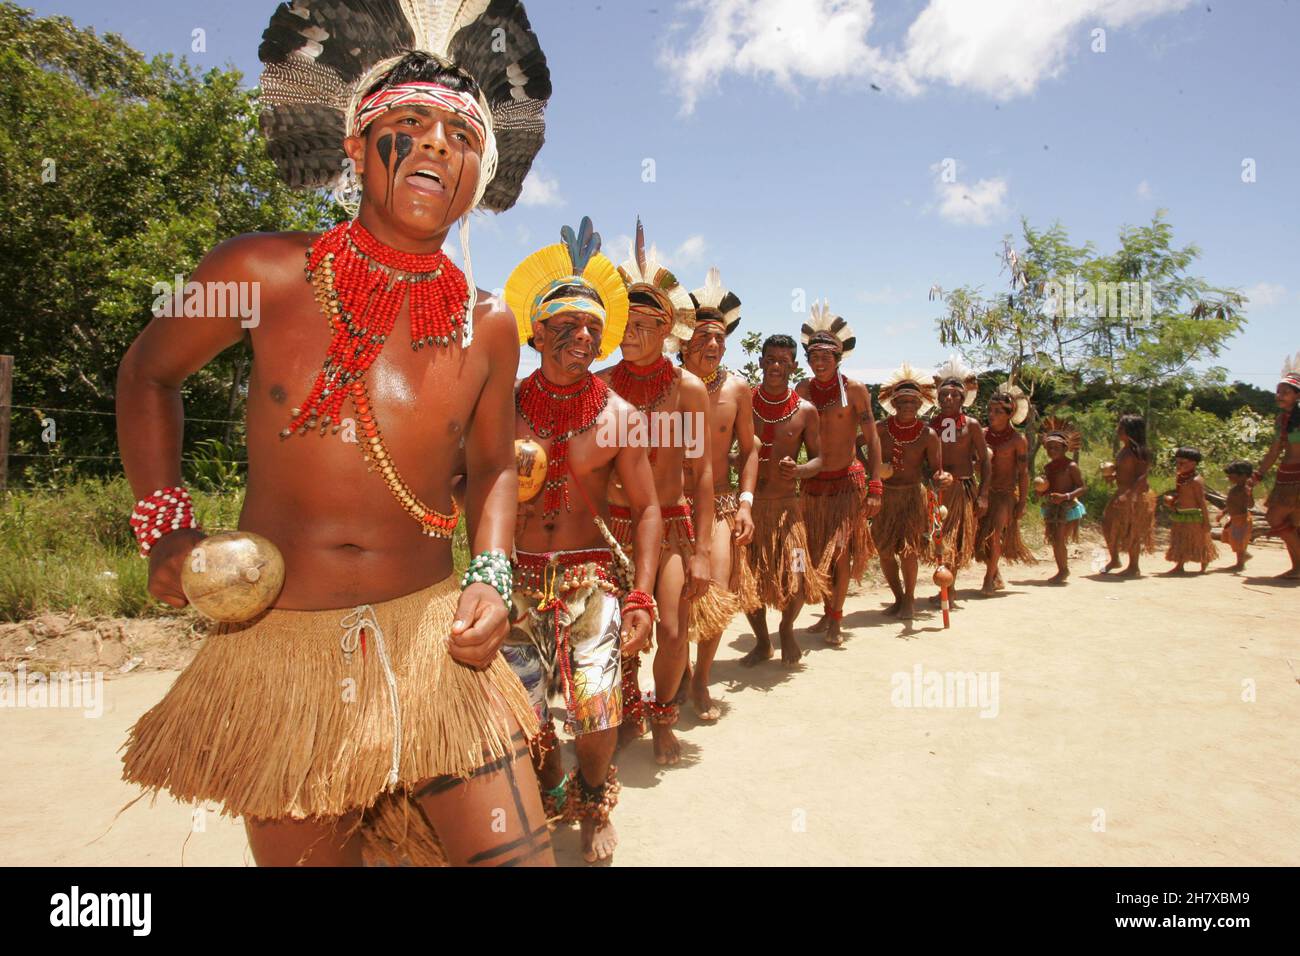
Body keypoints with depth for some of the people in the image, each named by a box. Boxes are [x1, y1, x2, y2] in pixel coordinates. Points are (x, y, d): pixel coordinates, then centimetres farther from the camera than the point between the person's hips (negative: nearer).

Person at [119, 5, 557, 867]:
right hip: (277, 641, -1)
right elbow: (149, 372, 10)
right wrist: (165, 525, 0)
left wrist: (492, 576, -2)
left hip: (429, 635, 1)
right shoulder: (264, 272, -5)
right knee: (306, 855, 14)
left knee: (516, 854, 0)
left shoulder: (487, 327, 0)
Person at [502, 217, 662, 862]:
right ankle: (552, 791, 38)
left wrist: (641, 596, -6)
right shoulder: (506, 409, 1)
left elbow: (646, 508, 2)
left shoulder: (618, 416, 0)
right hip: (520, 579, 1)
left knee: (596, 715, -6)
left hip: (594, 577, -1)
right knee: (523, 717, 4)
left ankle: (593, 803, 28)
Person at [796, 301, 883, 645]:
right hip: (812, 483, 3)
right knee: (817, 554, 9)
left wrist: (875, 487, -10)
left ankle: (836, 620, 6)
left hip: (847, 481, -3)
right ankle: (828, 611, 26)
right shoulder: (802, 391, 1)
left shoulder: (855, 390, -5)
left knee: (841, 552, -5)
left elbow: (872, 440, -4)